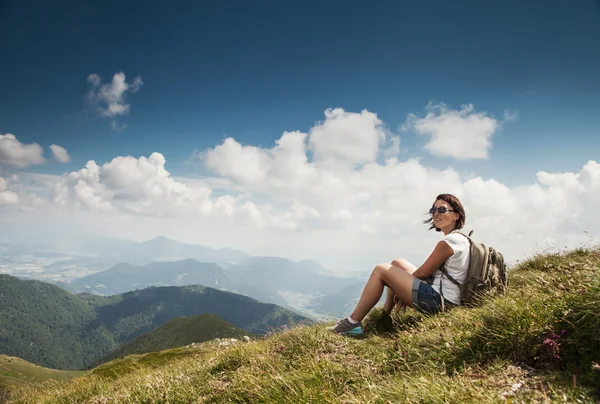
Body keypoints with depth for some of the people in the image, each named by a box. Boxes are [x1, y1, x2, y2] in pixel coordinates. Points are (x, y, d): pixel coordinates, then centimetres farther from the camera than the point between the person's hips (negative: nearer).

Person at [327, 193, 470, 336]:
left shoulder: (449, 241, -18)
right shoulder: (461, 239, 13)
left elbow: (422, 272, -13)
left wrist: (401, 294, 2)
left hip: (439, 300, -10)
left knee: (381, 270, -8)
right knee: (397, 263, 20)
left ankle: (352, 322, -2)